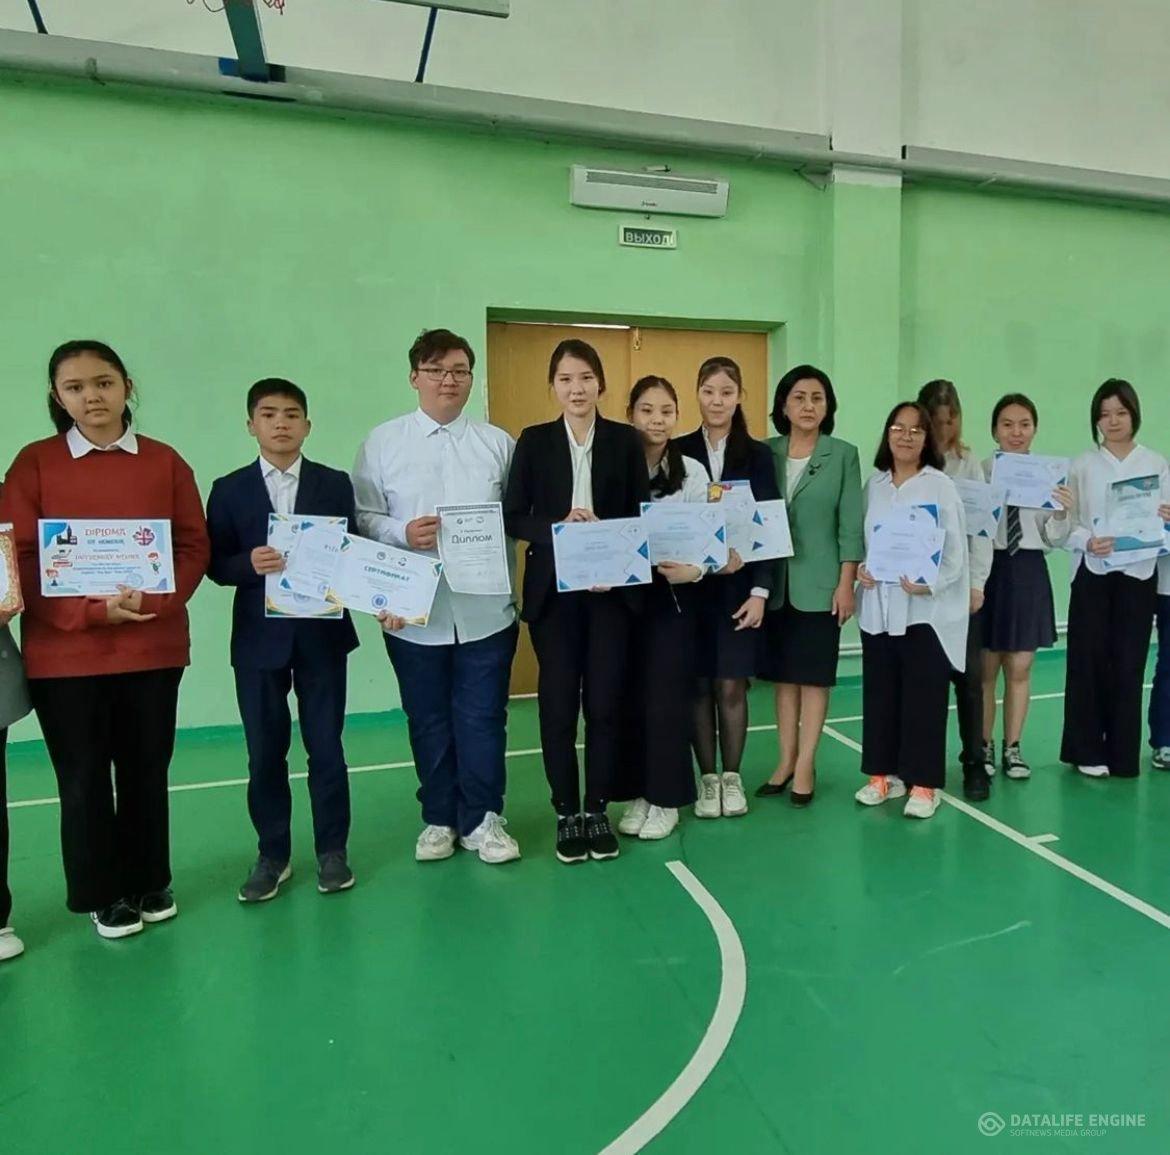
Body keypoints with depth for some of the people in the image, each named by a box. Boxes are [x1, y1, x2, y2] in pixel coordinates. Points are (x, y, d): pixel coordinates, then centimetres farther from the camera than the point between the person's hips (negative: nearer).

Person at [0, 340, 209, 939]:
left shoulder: (165, 462, 4)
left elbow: (194, 546, 3)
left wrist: (154, 603, -14)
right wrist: (93, 610, -16)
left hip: (153, 645, 1)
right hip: (64, 651, -1)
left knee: (146, 771, 11)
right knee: (83, 778, 8)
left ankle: (149, 883, 30)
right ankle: (104, 895, 26)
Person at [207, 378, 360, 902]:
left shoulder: (335, 484, 5)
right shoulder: (230, 490, 4)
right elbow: (215, 565, 1)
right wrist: (250, 564, -18)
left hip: (322, 632, 0)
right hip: (258, 636, 1)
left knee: (326, 746, 7)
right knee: (265, 753, 8)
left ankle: (331, 850, 22)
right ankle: (273, 854, 25)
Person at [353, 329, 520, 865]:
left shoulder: (498, 443, 6)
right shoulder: (382, 442, 4)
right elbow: (363, 518, 0)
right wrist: (403, 534, -17)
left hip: (486, 610, 0)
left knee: (483, 718, 6)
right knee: (428, 720, 12)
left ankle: (481, 819, 23)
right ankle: (439, 818, 29)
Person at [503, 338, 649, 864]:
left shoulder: (626, 440, 6)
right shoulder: (533, 441, 5)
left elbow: (642, 515, 3)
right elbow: (512, 517, 1)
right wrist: (559, 526, -17)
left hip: (612, 587, 0)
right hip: (553, 590, 0)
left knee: (605, 701, 4)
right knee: (558, 702, 4)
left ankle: (598, 811, 20)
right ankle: (567, 812, 19)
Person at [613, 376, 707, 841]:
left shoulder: (692, 472, -2)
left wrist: (693, 569, -22)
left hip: (671, 596, -1)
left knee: (665, 697, 2)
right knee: (628, 696, 8)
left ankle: (665, 798, 18)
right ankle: (635, 794, 24)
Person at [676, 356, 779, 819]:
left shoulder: (758, 454, 4)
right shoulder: (679, 451, 4)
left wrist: (760, 591, -7)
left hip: (739, 585, 0)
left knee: (732, 684, 3)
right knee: (699, 684, 6)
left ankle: (732, 778, 19)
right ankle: (707, 779, 19)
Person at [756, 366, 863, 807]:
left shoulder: (844, 455, 0)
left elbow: (851, 524, -3)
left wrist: (846, 583, -8)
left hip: (819, 582, -2)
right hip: (775, 582, 3)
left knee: (813, 676, 3)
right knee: (783, 675, 9)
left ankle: (805, 766, 12)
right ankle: (786, 760, 19)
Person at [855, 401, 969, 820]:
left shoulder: (940, 485, -3)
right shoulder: (874, 484, 10)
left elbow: (955, 549, -8)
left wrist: (929, 584, -23)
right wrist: (860, 568, -7)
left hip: (925, 608, -4)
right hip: (878, 606, 4)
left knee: (923, 698, 1)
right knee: (879, 693, 10)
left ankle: (924, 783, 13)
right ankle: (884, 773, 24)